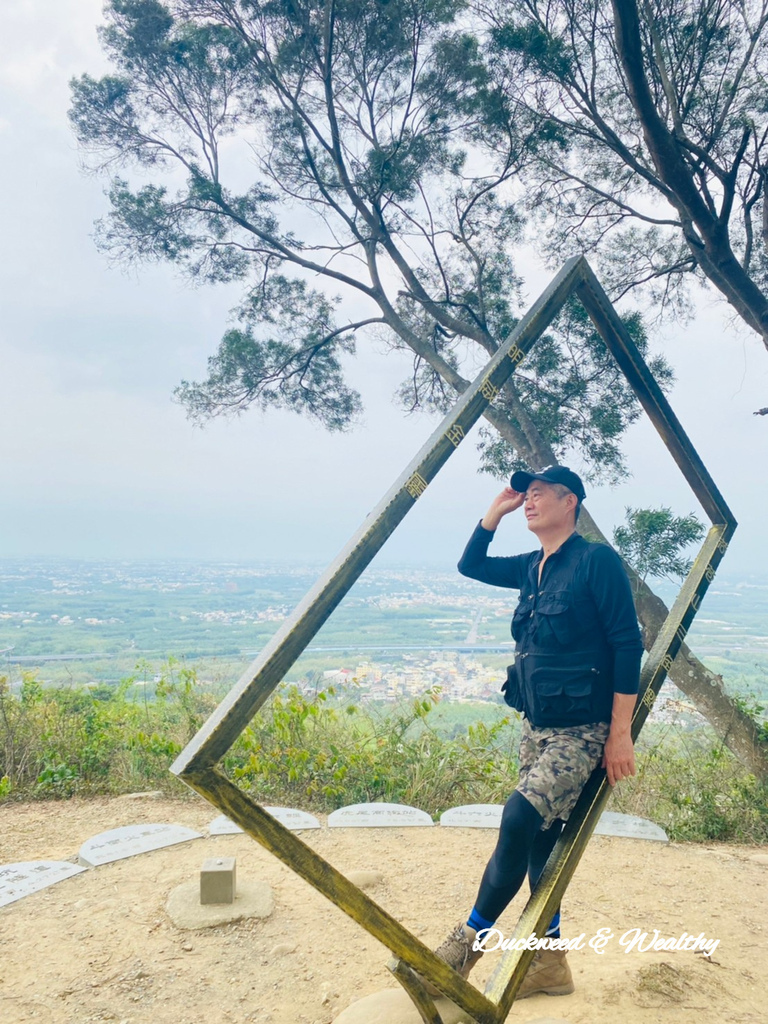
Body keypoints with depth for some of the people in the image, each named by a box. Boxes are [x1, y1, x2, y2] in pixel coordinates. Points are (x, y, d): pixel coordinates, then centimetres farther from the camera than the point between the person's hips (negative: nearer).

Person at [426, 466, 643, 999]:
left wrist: (621, 732, -16)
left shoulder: (596, 560, -12)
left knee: (520, 817, -19)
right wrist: (496, 509, 10)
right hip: (537, 726, 8)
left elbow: (627, 642, -14)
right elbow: (471, 564, 22)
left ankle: (470, 939, -1)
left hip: (580, 730, -8)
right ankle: (549, 961, 25)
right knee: (540, 836, 11)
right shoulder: (532, 568, 9)